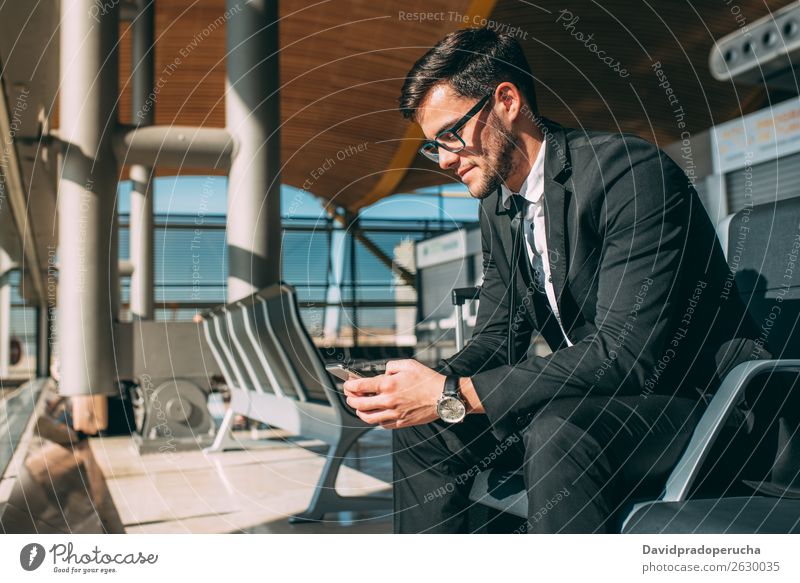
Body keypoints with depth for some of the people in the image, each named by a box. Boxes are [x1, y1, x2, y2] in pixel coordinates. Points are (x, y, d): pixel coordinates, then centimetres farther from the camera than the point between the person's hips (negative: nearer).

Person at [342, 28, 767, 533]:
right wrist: (430, 384, -14)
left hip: (700, 400, -7)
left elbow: (627, 351, -28)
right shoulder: (498, 206, 7)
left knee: (559, 430, -35)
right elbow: (497, 340, 9)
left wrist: (454, 395, -29)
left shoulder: (632, 172, -20)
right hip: (586, 400, 8)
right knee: (424, 424, -1)